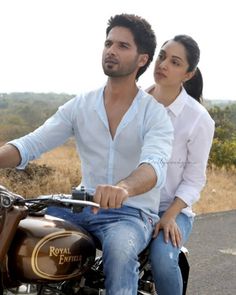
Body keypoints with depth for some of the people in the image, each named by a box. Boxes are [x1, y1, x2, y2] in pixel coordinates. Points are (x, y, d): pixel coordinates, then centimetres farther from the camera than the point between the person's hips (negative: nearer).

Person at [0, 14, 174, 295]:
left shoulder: (155, 113, -7)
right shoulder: (80, 105, 5)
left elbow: (155, 165, -26)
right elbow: (31, 144, -4)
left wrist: (123, 188, -49)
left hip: (133, 212, -4)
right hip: (85, 206, 4)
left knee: (119, 250, -37)